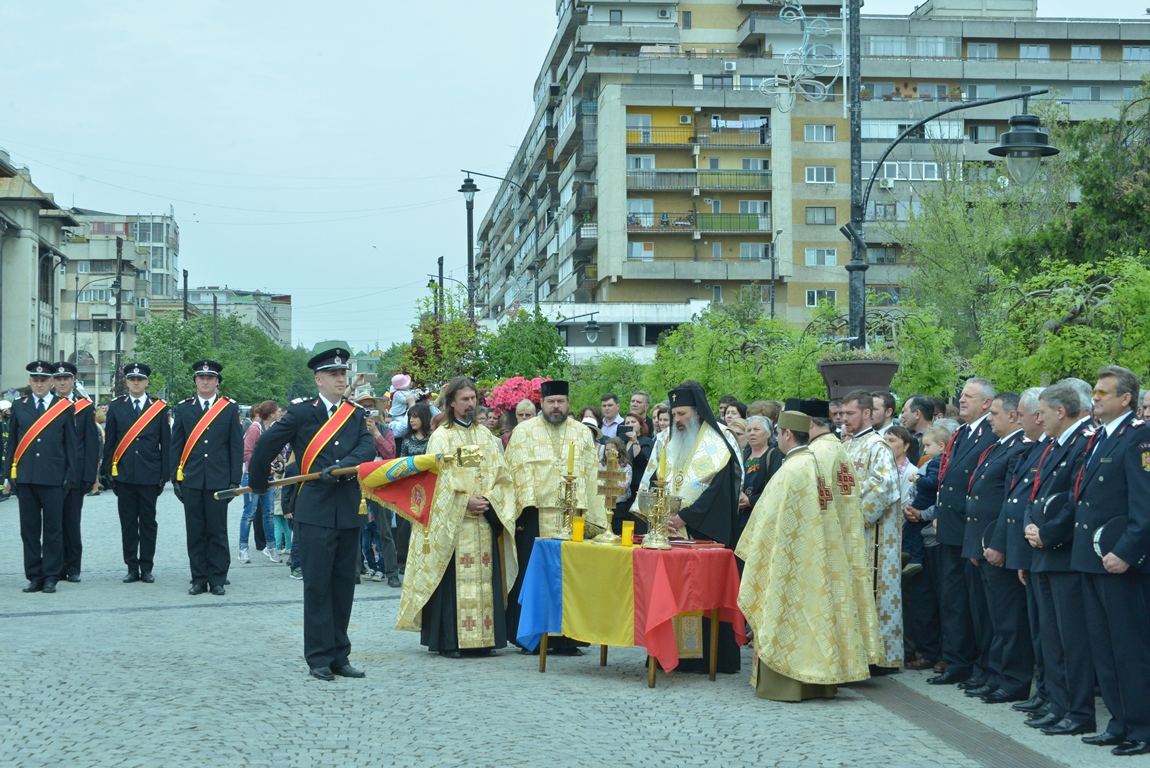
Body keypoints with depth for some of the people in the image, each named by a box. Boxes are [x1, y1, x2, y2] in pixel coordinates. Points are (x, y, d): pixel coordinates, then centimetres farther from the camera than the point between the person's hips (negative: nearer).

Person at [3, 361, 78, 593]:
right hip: (25, 478, 2)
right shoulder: (19, 407, 10)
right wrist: (8, 475, 8)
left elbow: (71, 444, 4)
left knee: (53, 530, 1)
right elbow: (11, 442, 12)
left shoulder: (64, 407, 4)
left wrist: (71, 476, 0)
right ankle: (34, 576, 11)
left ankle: (51, 577, 7)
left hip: (53, 478, -2)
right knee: (29, 530, 5)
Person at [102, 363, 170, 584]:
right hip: (124, 474, 1)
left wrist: (164, 474, 0)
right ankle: (132, 568, 10)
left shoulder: (160, 408, 4)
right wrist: (108, 471, 3)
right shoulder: (116, 407, 7)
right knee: (128, 523, 4)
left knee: (148, 522, 4)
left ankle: (147, 568, 11)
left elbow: (165, 443, 4)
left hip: (149, 475, -1)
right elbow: (109, 441, 8)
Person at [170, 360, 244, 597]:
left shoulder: (230, 408, 4)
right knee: (195, 532, 5)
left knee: (218, 532, 3)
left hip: (218, 480, -1)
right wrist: (174, 477, 2)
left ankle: (217, 579, 9)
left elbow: (237, 447, 3)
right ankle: (199, 579, 12)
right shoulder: (184, 408, 8)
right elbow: (176, 445, 9)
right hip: (191, 480, 1)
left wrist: (235, 480, -3)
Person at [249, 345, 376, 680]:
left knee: (344, 585, 9)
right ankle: (319, 658, 4)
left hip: (349, 511, 4)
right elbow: (266, 446, 5)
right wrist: (259, 485, 15)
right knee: (317, 586, -1)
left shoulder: (356, 415, 10)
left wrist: (342, 467, -22)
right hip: (314, 511, -4)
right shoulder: (301, 412, -1)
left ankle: (339, 656, 16)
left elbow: (368, 448, -5)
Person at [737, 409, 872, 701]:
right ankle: (819, 681, 16)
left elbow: (770, 518, -13)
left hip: (792, 559, -8)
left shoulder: (789, 471, -17)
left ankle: (785, 685, 1)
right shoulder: (820, 467, 7)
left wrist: (754, 552, 0)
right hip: (819, 556, 8)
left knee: (786, 614, -1)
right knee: (816, 610, 11)